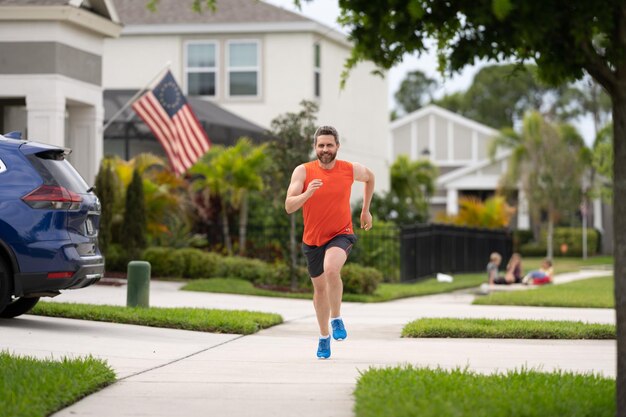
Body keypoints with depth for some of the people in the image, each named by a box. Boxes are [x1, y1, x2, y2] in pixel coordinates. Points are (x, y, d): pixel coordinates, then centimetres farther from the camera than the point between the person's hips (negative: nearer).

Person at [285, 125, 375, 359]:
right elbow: (289, 207, -19)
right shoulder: (303, 172, -12)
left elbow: (370, 178, 16)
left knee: (331, 269, -33)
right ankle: (324, 337, 35)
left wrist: (365, 210, 19)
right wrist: (307, 193, -37)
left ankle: (336, 318, -11)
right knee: (319, 288, 14)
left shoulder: (351, 170, -8)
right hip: (313, 239, 2)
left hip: (341, 235, -2)